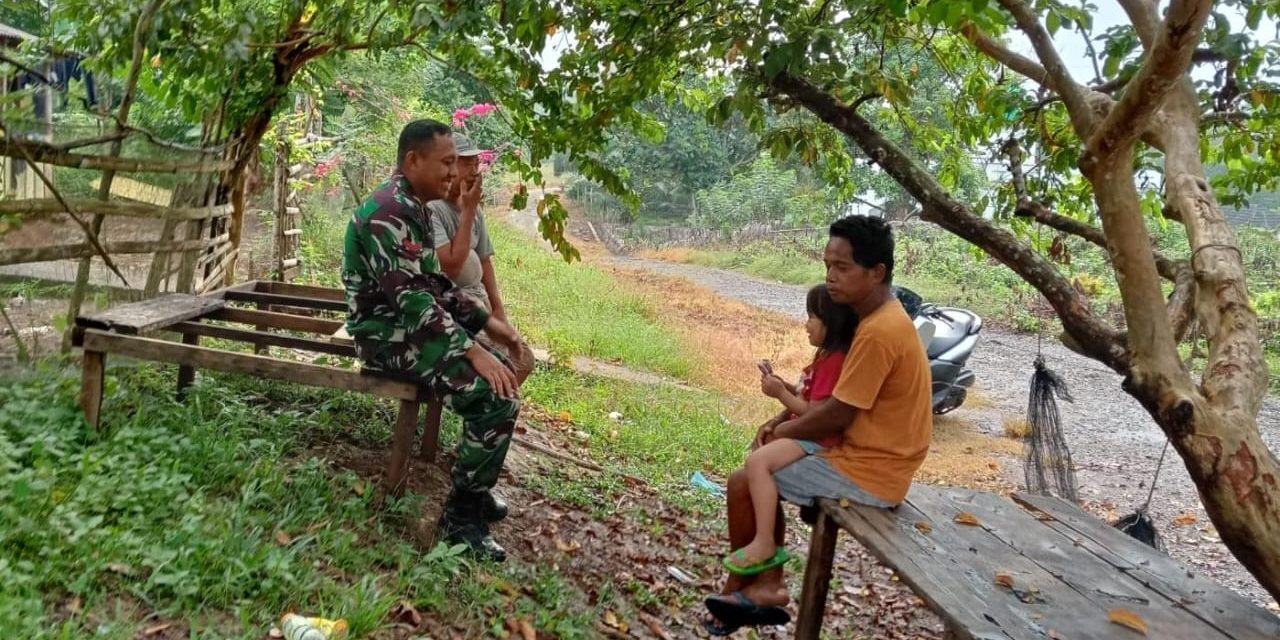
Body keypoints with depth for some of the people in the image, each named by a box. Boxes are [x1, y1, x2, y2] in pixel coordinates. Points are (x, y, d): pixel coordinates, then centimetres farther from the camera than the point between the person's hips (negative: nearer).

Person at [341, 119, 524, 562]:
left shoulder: (411, 207, 13)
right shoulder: (389, 211, -20)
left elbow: (433, 283, 18)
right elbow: (410, 298, -28)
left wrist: (485, 321, 9)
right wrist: (472, 349, -30)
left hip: (411, 326, 11)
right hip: (390, 335, -11)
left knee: (501, 370, 17)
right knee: (497, 397, -22)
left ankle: (475, 485, 25)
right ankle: (461, 514, -9)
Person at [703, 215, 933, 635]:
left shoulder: (879, 332, -25)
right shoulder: (880, 317, 8)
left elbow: (838, 415, -22)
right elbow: (836, 396, 14)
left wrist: (784, 432, -5)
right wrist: (782, 422, 3)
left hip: (869, 473, -10)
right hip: (869, 457, 10)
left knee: (743, 483, -5)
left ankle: (739, 586, 16)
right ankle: (767, 585, 17)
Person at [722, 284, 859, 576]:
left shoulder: (834, 360, -20)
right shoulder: (829, 356, 14)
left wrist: (781, 394, -14)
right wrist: (785, 387, 3)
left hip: (819, 440, -12)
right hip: (808, 433, 12)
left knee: (757, 462, -27)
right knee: (758, 458, 21)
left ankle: (764, 545, -24)